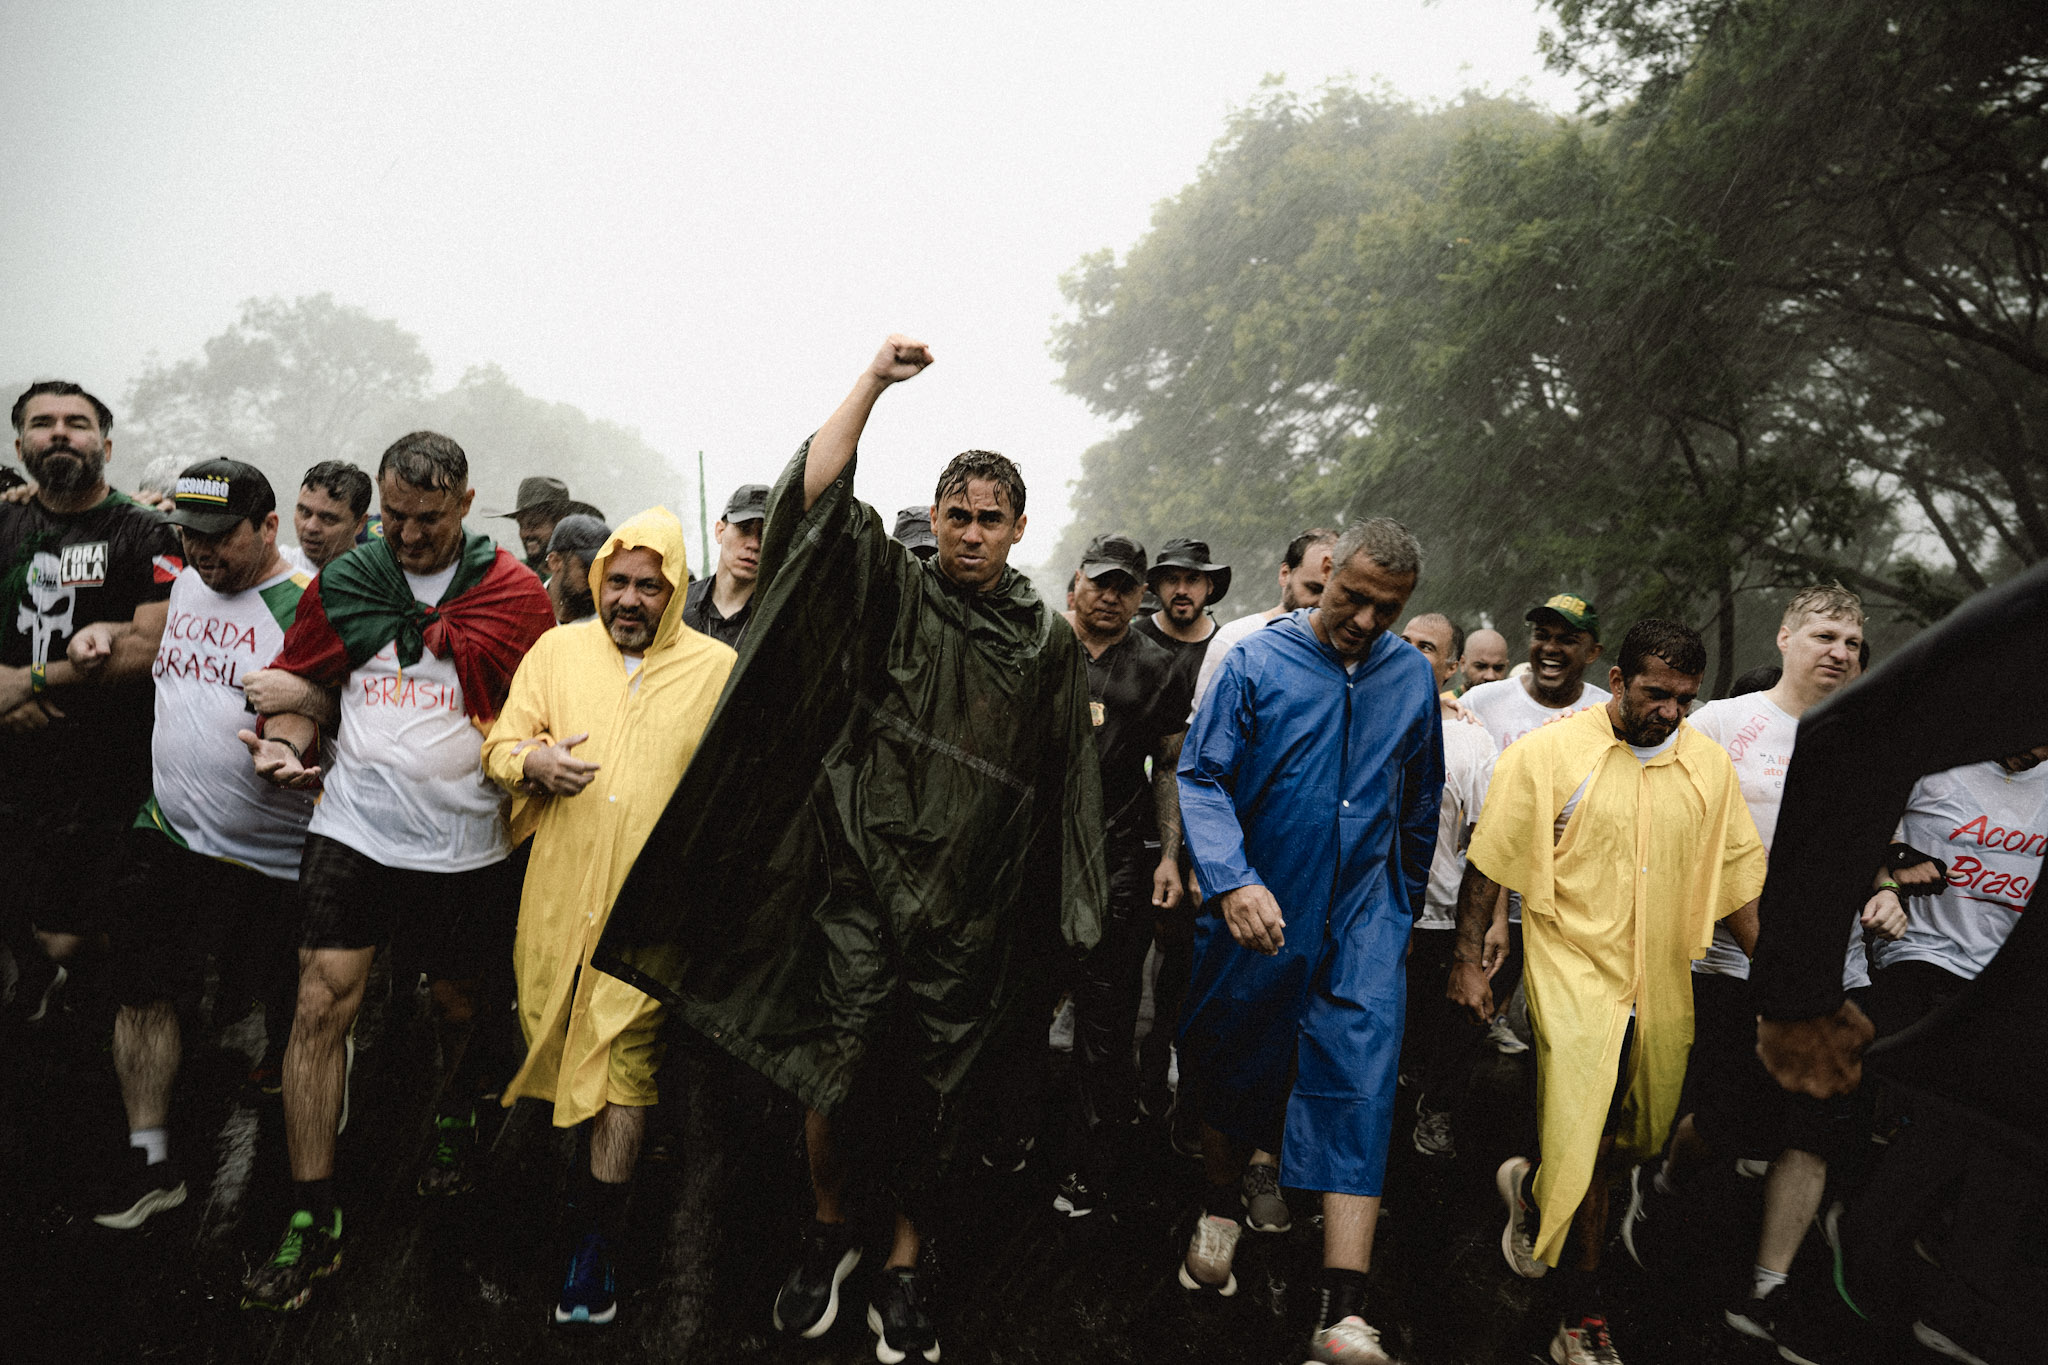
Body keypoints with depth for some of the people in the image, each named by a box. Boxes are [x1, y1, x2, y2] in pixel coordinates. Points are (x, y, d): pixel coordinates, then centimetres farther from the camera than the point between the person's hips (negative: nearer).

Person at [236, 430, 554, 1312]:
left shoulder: (513, 594, -3)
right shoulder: (345, 583, 4)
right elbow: (301, 679, 12)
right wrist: (287, 742, -7)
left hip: (464, 840, -1)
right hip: (353, 829, 1)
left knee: (463, 1006, 14)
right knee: (321, 1007, -4)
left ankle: (456, 1117, 49)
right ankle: (311, 1222, 8)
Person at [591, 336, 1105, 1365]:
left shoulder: (1050, 644, 9)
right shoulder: (895, 593, 4)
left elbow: (1065, 785, 12)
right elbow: (814, 496, -7)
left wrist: (1064, 915, 9)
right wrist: (873, 381, -10)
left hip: (973, 907, 2)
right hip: (864, 878, -1)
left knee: (932, 1088, 9)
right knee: (841, 1064, -2)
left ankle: (905, 1261, 27)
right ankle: (829, 1229, 24)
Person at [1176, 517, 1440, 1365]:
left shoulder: (1413, 676, 5)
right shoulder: (1257, 662, -7)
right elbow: (1200, 776, -10)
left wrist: (1405, 905, 21)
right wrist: (1232, 878, -24)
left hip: (1364, 914, 2)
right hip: (1258, 913, -1)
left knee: (1360, 1082, -9)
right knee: (1237, 1067, 14)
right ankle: (1220, 1214, 41)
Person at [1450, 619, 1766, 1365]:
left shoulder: (1709, 765, 4)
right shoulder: (1544, 754, -9)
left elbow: (1737, 878, 11)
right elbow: (1486, 865, -6)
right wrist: (1468, 961, -6)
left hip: (1661, 986, 5)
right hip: (1574, 974, -5)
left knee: (1638, 1139, 14)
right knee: (1586, 1143, -6)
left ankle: (1533, 1186, 44)